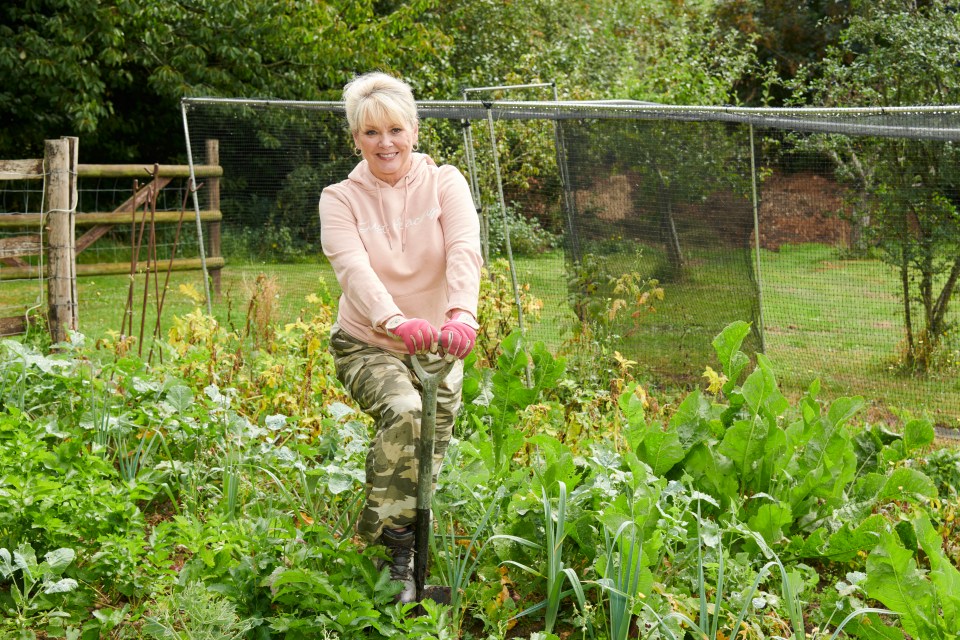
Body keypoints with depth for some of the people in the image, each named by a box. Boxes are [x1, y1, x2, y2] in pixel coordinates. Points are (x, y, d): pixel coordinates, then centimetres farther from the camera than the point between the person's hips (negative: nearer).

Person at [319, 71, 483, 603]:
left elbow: (465, 252, -24)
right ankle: (392, 550, -21)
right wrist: (396, 322, -47)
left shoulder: (445, 183, -6)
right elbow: (354, 269, -26)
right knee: (404, 414, -30)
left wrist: (462, 316, -45)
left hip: (437, 347, 2)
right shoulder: (341, 199, -7)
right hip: (367, 345, -2)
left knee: (430, 456, 5)